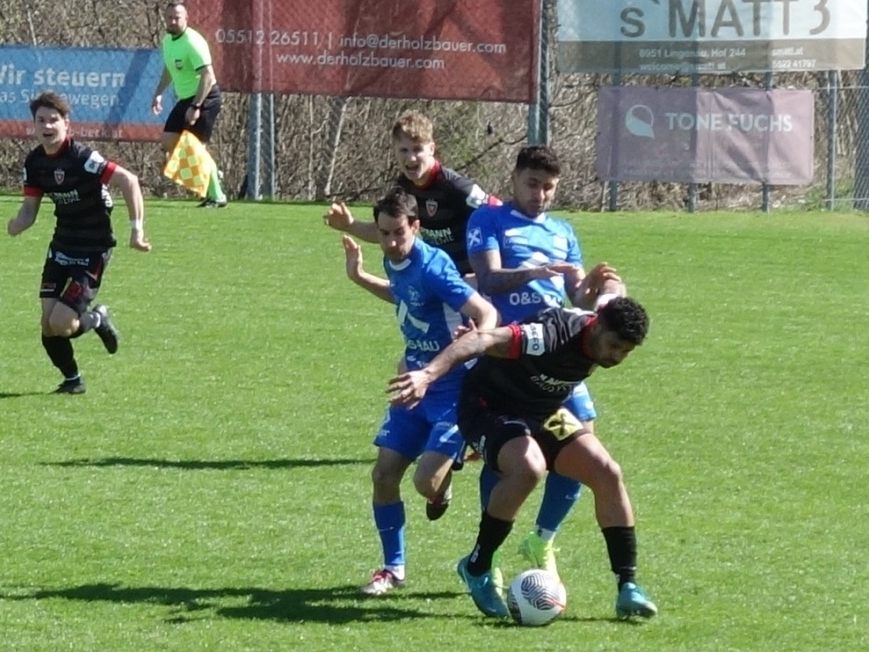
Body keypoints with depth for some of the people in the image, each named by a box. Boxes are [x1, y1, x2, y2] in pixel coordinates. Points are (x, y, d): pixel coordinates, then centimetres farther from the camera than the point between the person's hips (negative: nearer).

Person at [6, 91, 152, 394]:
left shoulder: (81, 157, -22)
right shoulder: (35, 162, 0)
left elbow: (128, 180, -26)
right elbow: (30, 208, 5)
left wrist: (136, 228, -31)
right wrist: (16, 226, -19)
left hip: (92, 250, -6)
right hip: (61, 247, 6)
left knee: (60, 324, -14)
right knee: (48, 323, -1)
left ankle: (97, 319, 20)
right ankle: (72, 379, 22)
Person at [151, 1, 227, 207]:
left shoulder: (192, 42, -21)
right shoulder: (168, 40, 7)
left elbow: (208, 75, -26)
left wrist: (196, 107, -29)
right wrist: (159, 93, 12)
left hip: (205, 97, -9)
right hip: (185, 98, 9)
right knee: (168, 143, 5)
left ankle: (217, 196, -5)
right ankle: (212, 174, 17)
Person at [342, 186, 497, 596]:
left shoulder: (432, 267, -22)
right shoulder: (395, 264, 4)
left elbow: (486, 314, -26)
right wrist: (359, 277, 21)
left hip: (452, 390, -8)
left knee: (426, 481, -17)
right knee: (384, 474, 1)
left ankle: (445, 480, 22)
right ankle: (393, 568, 16)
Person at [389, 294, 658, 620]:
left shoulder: (603, 340, -10)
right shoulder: (552, 335, -35)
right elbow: (482, 340, -47)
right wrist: (428, 374, -58)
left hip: (543, 413, 8)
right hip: (488, 407, -8)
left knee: (608, 474, -8)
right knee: (529, 467, -35)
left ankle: (628, 588, 0)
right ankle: (476, 568, -14)